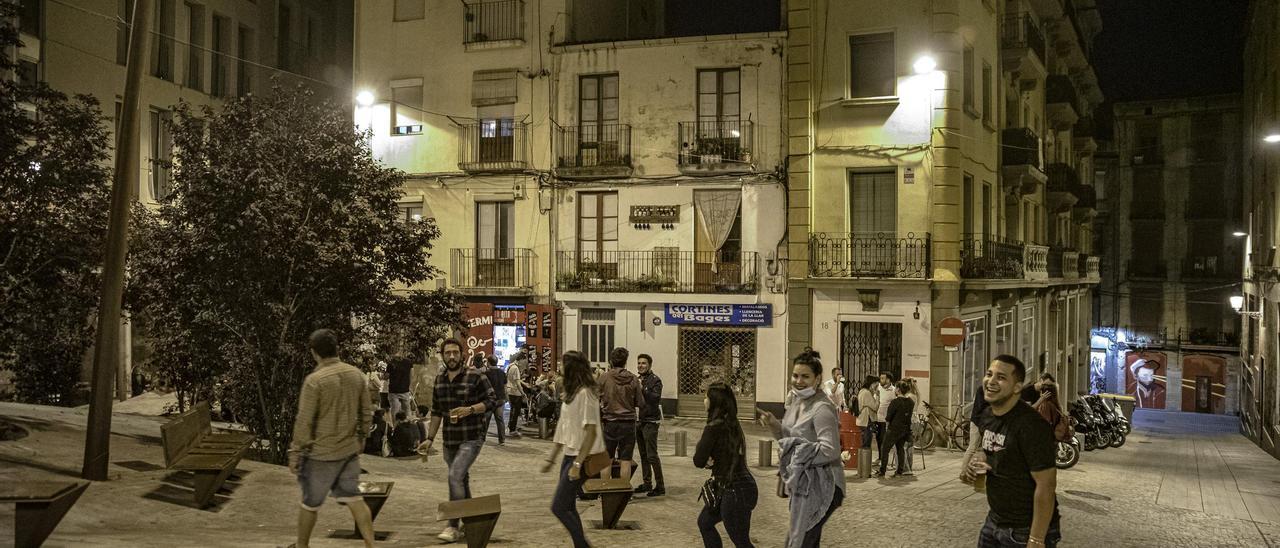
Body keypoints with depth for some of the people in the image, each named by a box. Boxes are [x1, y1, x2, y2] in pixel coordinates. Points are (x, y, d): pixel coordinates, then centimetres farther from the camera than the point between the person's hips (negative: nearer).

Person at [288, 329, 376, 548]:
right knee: (354, 498, 14)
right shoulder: (356, 375, -1)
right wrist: (359, 439, 19)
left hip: (321, 453, -5)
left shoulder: (314, 380, -19)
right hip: (350, 450, 5)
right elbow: (367, 412, 6)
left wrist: (295, 454, -7)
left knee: (310, 503, 13)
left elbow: (304, 422, -16)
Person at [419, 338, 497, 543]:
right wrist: (430, 439, 10)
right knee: (462, 480, 14)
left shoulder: (475, 376, -8)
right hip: (450, 440, 6)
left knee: (455, 476, -17)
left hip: (471, 438, -6)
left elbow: (492, 400, -8)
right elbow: (436, 412, 15)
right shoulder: (439, 380, 9)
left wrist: (470, 409, -21)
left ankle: (453, 527, -11)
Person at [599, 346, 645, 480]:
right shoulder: (633, 379, -3)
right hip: (628, 423, 0)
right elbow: (640, 403, 0)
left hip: (609, 422, 0)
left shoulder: (604, 377, -5)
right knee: (626, 460, 5)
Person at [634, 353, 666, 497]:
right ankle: (647, 483, 21)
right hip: (639, 421, 8)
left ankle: (660, 486, -5)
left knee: (652, 455, -10)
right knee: (643, 455, 12)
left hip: (650, 421, -8)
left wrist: (643, 390, -29)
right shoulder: (638, 380, 15)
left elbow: (656, 398, -22)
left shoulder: (655, 380, -8)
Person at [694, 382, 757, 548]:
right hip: (741, 485, 9)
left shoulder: (714, 427, -18)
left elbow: (699, 461, -13)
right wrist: (709, 461, -7)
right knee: (704, 522, 25)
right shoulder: (732, 424, 8)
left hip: (734, 490, -9)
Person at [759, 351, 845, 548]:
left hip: (820, 485, -9)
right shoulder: (796, 401, 8)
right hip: (804, 483, 9)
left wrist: (797, 449, -19)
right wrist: (773, 424, 0)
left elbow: (830, 450, -27)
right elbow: (791, 438, 17)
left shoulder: (822, 409, -21)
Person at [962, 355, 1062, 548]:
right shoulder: (986, 416, 3)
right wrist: (978, 468, -1)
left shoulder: (1031, 425, -22)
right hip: (994, 522, 8)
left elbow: (1045, 486, -22)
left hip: (1026, 531, -8)